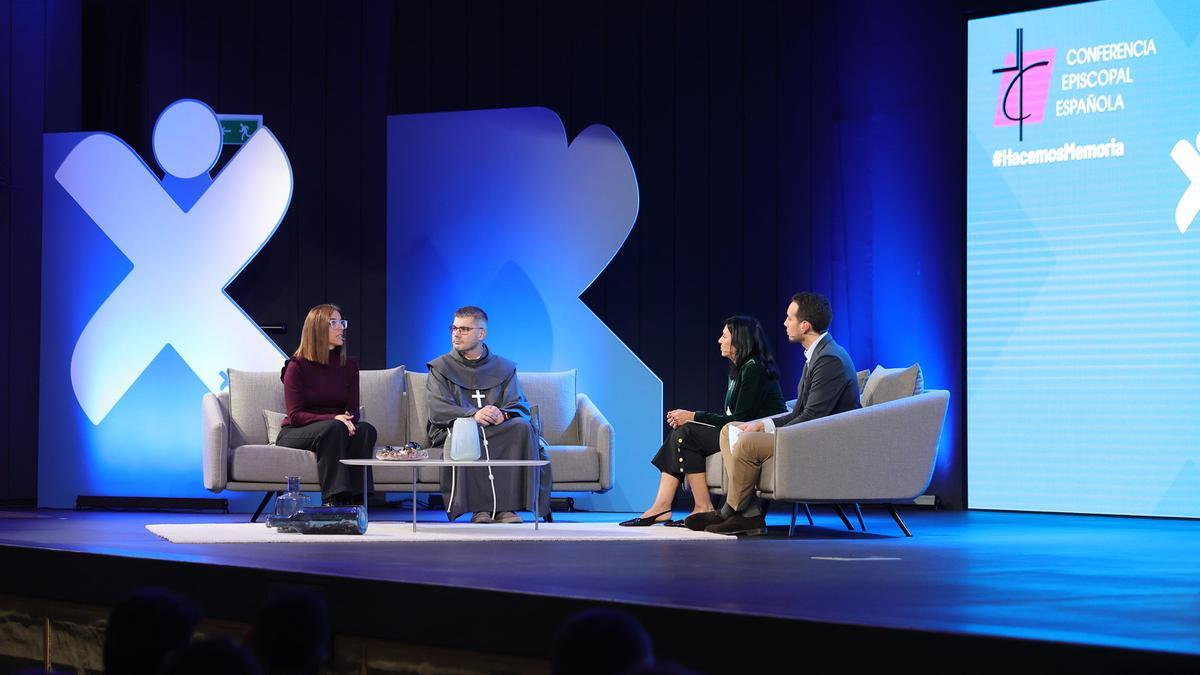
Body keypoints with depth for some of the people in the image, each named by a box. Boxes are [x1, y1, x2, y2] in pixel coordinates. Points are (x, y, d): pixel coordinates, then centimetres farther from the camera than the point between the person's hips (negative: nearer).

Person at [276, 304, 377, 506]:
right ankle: (334, 501, -41)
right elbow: (295, 415, -11)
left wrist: (348, 420, -20)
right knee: (333, 428, -35)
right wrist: (333, 419, -25)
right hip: (294, 434, -4)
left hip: (334, 431, 4)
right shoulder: (297, 366, -4)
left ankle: (355, 501, -32)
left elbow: (353, 411, 6)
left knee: (365, 430, -28)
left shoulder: (349, 366, 10)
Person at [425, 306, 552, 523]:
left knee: (522, 427, -30)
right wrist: (473, 414, -23)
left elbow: (520, 406, 6)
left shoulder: (504, 368, 19)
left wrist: (502, 414, -19)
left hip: (496, 430, 2)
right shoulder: (440, 368, 12)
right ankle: (480, 507, -37)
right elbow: (438, 410, -4)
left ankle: (506, 505, -33)